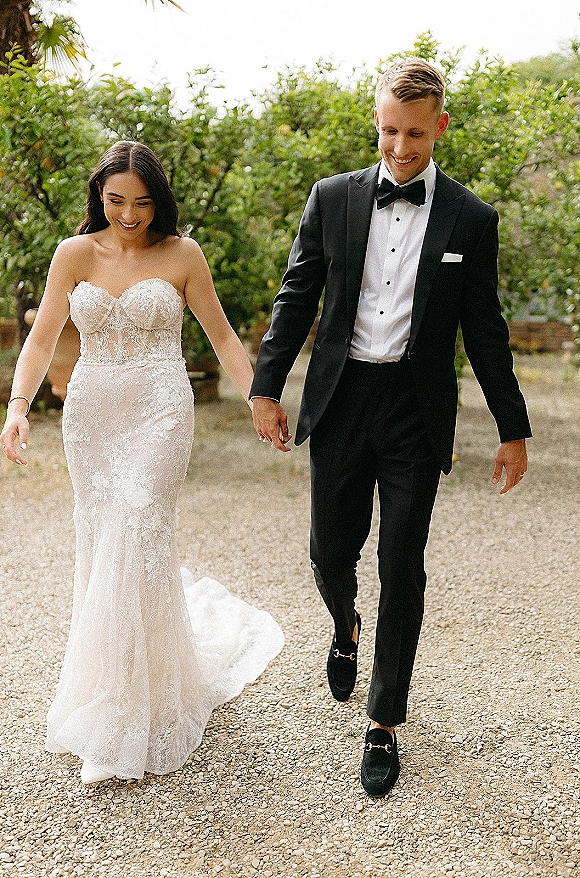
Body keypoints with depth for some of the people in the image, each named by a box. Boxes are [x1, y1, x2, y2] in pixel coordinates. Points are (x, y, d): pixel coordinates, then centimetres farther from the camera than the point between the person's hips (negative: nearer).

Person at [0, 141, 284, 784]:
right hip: (90, 415, 3)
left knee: (133, 543, -10)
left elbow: (222, 335, 7)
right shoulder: (74, 254, 6)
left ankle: (119, 727, 1)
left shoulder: (181, 255, 1)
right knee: (101, 546, 7)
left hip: (159, 413, -3)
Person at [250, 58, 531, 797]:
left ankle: (384, 724, 20)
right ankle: (346, 632, 47)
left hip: (417, 413, -1)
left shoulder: (471, 219, 0)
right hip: (340, 403, 2)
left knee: (402, 570, 3)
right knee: (331, 553, 10)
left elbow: (485, 331, 4)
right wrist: (266, 388, 1)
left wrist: (512, 429, 5)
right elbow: (296, 298, 6)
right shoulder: (333, 199, 3)